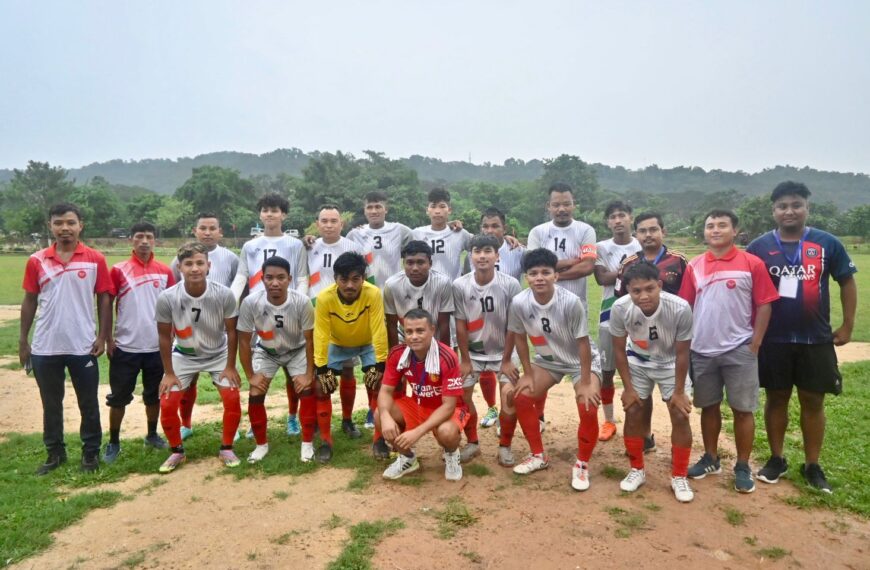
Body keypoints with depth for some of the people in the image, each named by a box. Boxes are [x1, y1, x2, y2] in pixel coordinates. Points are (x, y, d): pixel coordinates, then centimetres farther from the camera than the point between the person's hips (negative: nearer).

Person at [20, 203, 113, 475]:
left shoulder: (95, 259, -4)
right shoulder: (36, 261, 1)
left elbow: (104, 300, -1)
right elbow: (29, 301, 7)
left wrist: (102, 337, -6)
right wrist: (23, 341, 6)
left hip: (83, 346, -2)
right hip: (45, 347, 2)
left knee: (88, 403, 9)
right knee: (51, 404, 14)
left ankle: (91, 452, 24)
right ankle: (55, 452, 30)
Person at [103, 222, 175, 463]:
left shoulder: (165, 272, 2)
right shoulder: (119, 270, -3)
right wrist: (108, 339, -3)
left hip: (156, 346, 2)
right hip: (125, 346, -1)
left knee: (153, 395, 14)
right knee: (118, 397, 8)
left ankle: (152, 435, 30)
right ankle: (113, 442, 21)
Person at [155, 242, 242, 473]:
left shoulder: (224, 295, -27)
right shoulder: (167, 298, -26)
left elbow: (231, 331, -12)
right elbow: (164, 336, -11)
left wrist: (230, 367, -9)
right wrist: (168, 373, -6)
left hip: (218, 354, 0)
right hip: (183, 356, 1)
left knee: (232, 398, -13)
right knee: (167, 404, -7)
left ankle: (226, 448, 10)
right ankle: (177, 451, 18)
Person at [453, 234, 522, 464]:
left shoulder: (511, 285, -19)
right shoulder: (460, 285, -16)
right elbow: (461, 325, -8)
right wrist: (465, 360, -5)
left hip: (503, 351, -1)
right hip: (473, 352, 1)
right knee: (462, 397, 0)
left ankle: (505, 446, 16)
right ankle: (472, 443, 23)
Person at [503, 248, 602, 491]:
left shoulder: (571, 302, -32)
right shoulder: (519, 303, -23)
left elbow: (583, 343, -22)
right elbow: (519, 338, -6)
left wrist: (585, 383, -19)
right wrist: (527, 374, -4)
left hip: (581, 361, -3)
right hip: (547, 360, 4)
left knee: (588, 408, -21)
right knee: (520, 397, -9)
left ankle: (582, 464, 4)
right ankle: (538, 455, 12)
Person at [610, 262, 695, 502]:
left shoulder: (680, 309, -37)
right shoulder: (620, 309, -33)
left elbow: (682, 353, -20)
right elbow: (619, 349, -15)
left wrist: (679, 391, -12)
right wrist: (628, 387, -10)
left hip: (671, 363, -1)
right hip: (637, 362, 1)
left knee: (681, 416, -5)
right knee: (633, 413, 0)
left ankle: (679, 476, 14)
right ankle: (637, 469, 21)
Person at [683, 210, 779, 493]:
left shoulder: (751, 264, -4)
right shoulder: (694, 266, 4)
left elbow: (764, 305, -3)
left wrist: (754, 345, -7)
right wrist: (686, 342, 3)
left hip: (739, 350, -3)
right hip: (702, 351, 3)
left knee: (742, 409, 5)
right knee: (709, 407, 14)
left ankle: (743, 467, 20)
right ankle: (711, 458, 29)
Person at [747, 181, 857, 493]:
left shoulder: (827, 243, -2)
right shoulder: (759, 247, -3)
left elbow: (848, 283, 6)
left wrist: (847, 326, 4)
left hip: (816, 340, 0)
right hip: (773, 340, 0)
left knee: (813, 401, 9)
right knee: (776, 398, 10)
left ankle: (812, 465, 23)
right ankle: (776, 459, 25)